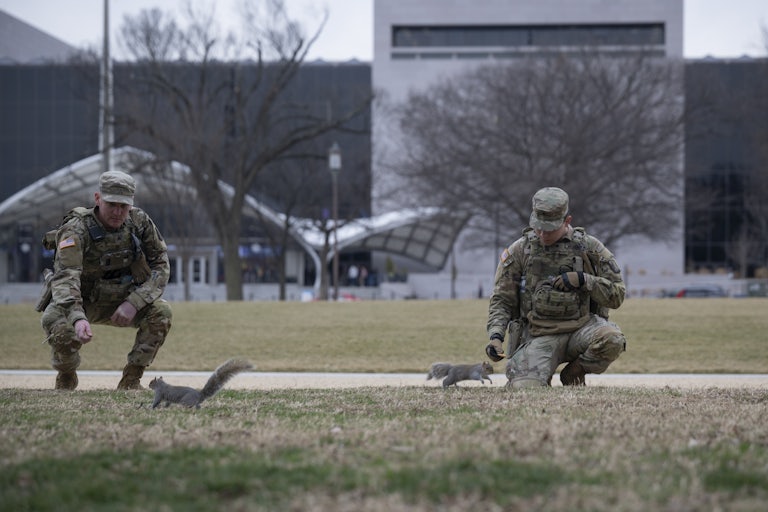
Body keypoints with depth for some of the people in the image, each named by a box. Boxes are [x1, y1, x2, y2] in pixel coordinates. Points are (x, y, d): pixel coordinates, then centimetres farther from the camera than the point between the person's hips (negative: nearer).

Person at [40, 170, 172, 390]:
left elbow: (161, 265, -10)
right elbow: (65, 278, -40)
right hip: (78, 303, -4)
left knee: (161, 312, -21)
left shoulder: (140, 221, -14)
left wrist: (134, 302, -24)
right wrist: (78, 318, -57)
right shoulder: (77, 229, -27)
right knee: (57, 323, -35)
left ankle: (130, 380, -4)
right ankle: (66, 378, -3)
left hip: (119, 301, 4)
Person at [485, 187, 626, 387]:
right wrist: (496, 336, -11)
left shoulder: (590, 248, 4)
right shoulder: (519, 251, 4)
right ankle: (542, 380, 14)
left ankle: (573, 374, -2)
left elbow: (617, 295, 4)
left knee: (612, 340, -32)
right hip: (539, 337, 0)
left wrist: (583, 280, -12)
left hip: (581, 329, 1)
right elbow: (501, 301, 6)